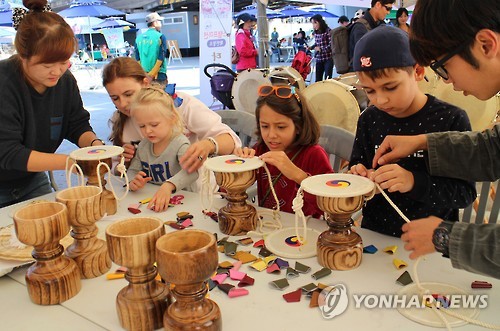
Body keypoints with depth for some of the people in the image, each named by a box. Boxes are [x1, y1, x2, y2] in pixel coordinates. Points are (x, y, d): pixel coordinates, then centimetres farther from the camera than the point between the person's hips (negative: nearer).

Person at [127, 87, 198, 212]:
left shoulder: (180, 143, -14)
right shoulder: (142, 146, 8)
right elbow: (132, 170, 16)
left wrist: (168, 185, -49)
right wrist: (133, 182, -10)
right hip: (150, 199, 7)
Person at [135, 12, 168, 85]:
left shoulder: (139, 38, 7)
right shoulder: (160, 36, -7)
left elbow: (137, 59, 6)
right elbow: (161, 58, -13)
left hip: (144, 75, 5)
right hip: (159, 75, -5)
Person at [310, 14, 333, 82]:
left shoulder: (328, 31, -12)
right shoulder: (315, 32, 7)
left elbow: (331, 44, -14)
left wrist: (321, 49, -18)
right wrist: (311, 47, 3)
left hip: (328, 58, -6)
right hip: (319, 59, 6)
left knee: (327, 79, -5)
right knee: (318, 79, 8)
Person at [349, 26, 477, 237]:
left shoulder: (451, 120, -7)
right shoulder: (369, 119, 3)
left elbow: (466, 193, -10)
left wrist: (415, 182, -25)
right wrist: (357, 175, -8)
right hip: (374, 233, 1)